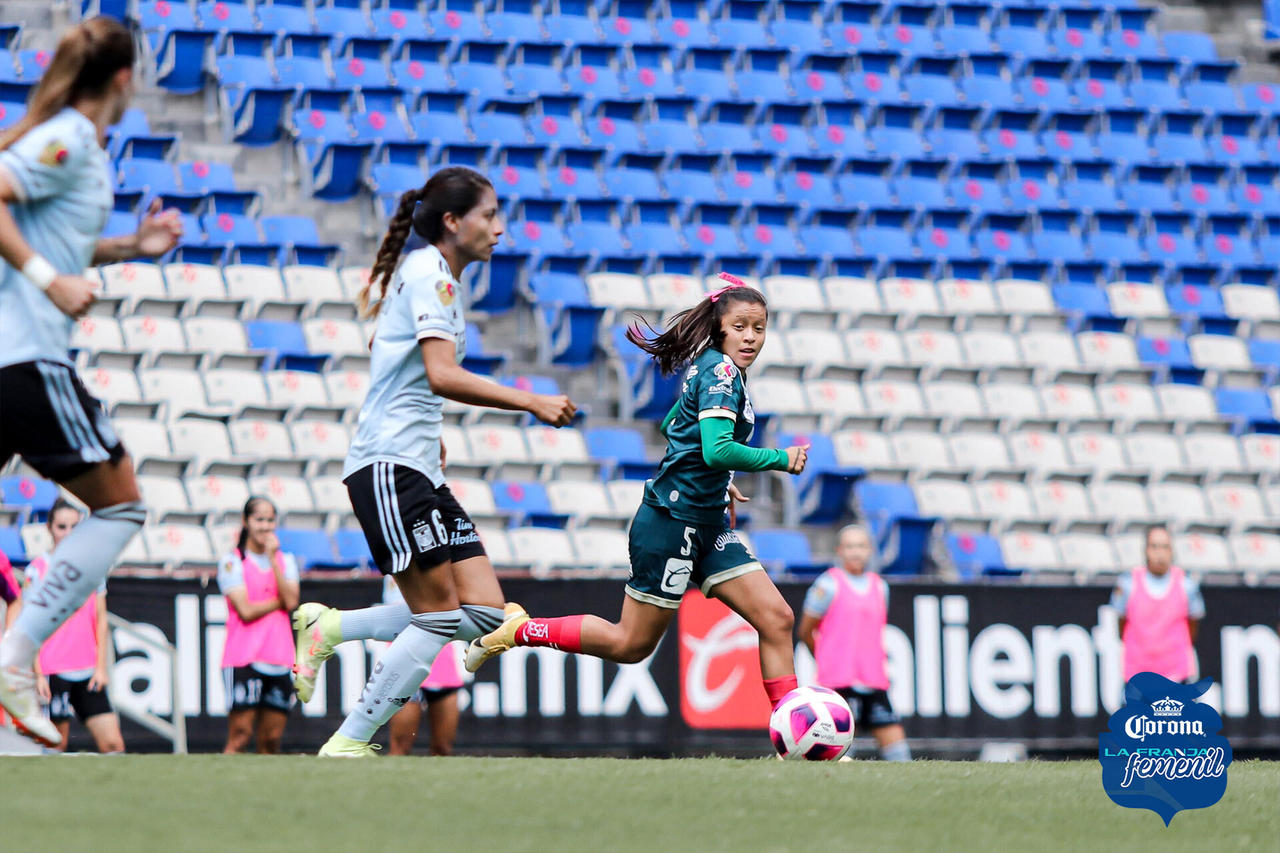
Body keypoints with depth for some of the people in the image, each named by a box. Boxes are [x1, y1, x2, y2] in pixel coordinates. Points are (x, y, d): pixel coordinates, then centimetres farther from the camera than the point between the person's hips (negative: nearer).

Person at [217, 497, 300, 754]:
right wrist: (280, 601, -1)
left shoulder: (286, 561, 16)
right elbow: (246, 610, -10)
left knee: (272, 740, 2)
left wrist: (272, 559, -5)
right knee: (240, 737, -12)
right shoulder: (232, 562, 2)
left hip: (279, 661, 5)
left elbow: (291, 602, -3)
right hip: (243, 658, -5)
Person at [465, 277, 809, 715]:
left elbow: (673, 425, 29)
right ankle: (519, 630, 13)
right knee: (631, 643, -1)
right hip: (672, 522, -10)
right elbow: (717, 449, -29)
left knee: (775, 618, -1)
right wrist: (780, 459, -18)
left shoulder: (710, 366, 14)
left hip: (706, 528, 10)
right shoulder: (721, 371, -16)